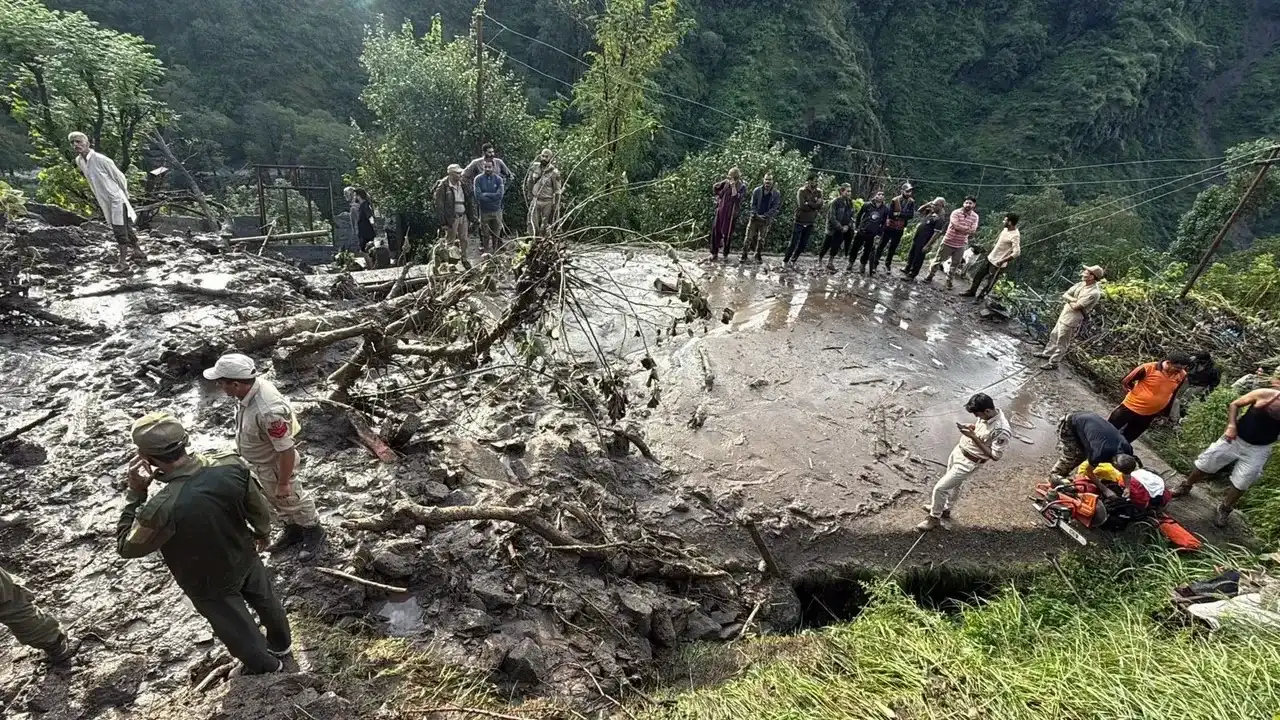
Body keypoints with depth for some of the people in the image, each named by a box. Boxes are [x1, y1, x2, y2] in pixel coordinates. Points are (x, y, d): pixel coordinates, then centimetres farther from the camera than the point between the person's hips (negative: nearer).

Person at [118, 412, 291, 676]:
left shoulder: (162, 508, -40)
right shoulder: (232, 465, -27)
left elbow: (126, 546, -18)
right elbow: (260, 511, -10)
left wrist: (135, 491, -19)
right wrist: (263, 533, 12)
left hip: (211, 584, -4)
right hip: (245, 558, 4)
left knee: (237, 630, 25)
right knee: (265, 601, 32)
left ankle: (266, 666, 52)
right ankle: (282, 642, 59)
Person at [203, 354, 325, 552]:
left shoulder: (268, 411, -43)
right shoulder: (252, 386, -16)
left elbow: (287, 450, -33)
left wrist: (283, 483, -21)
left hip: (275, 465, -8)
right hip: (260, 462, 8)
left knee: (292, 500, 16)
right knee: (276, 500, 27)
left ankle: (313, 531, 41)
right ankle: (293, 530, 50)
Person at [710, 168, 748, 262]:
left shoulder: (742, 187, -8)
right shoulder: (726, 182, 1)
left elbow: (736, 198, -22)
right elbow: (714, 188, 7)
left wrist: (733, 186, -25)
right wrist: (724, 181, 0)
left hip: (731, 213, -3)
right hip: (721, 210, 3)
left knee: (728, 233, 6)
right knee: (716, 231, 2)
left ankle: (726, 254, 20)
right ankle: (714, 253, 12)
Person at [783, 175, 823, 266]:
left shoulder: (818, 192, 5)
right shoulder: (802, 191, -10)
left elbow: (820, 206, -4)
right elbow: (802, 205, -21)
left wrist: (808, 203, -15)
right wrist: (814, 206, -11)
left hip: (810, 223, 5)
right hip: (800, 221, -5)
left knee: (803, 245, 6)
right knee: (794, 244, -2)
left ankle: (793, 261, 18)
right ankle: (785, 261, 10)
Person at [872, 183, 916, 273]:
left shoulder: (911, 202, -1)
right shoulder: (895, 200, -10)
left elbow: (911, 215, -11)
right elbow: (890, 214, -15)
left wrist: (899, 214, -19)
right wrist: (904, 215, -14)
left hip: (900, 229, 3)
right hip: (889, 226, -3)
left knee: (893, 248, 11)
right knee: (881, 245, 2)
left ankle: (887, 265, 22)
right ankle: (875, 263, 10)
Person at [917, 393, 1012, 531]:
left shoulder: (1001, 430, -33)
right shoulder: (988, 413, -9)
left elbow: (995, 456, -25)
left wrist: (974, 437, -30)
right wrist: (970, 428, -10)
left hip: (968, 462, -8)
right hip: (959, 450, 8)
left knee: (940, 488, -1)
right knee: (954, 484, 28)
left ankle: (934, 518, 22)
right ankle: (945, 509, 51)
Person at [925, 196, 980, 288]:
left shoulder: (975, 216, -1)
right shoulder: (956, 212, -13)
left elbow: (972, 231, -9)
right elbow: (956, 226, -25)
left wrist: (961, 228, -16)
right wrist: (967, 228, -13)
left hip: (960, 245, 3)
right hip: (948, 242, -3)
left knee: (955, 264, 11)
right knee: (938, 260, 7)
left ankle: (949, 281, 24)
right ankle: (930, 276, 23)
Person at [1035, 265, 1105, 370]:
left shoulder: (1094, 293, -25)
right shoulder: (1081, 284, 0)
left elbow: (1075, 306, -26)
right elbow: (1065, 295, 0)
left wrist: (1068, 300, -7)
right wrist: (1073, 299, -19)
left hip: (1072, 320, -8)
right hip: (1064, 314, 8)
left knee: (1062, 343, 5)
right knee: (1054, 335, 24)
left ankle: (1053, 363, 17)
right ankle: (1047, 353, 41)